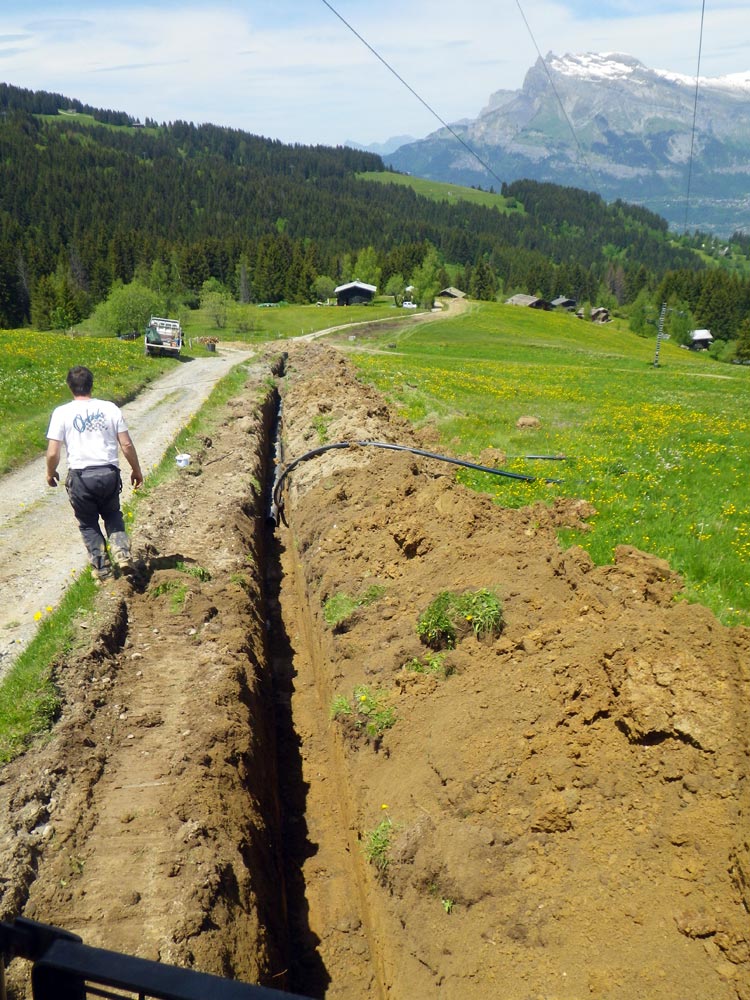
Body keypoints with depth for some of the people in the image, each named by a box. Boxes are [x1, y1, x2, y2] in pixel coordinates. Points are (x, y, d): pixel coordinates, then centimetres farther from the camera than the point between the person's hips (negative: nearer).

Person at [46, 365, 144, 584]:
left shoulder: (61, 413, -2)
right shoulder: (110, 408, 2)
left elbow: (53, 453, -4)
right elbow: (127, 445, 2)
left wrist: (50, 473, 15)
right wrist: (136, 470, 16)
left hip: (80, 476, -2)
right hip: (109, 473, 2)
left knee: (88, 524, 16)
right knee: (113, 515, 25)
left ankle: (103, 572, 17)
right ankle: (123, 555, 4)